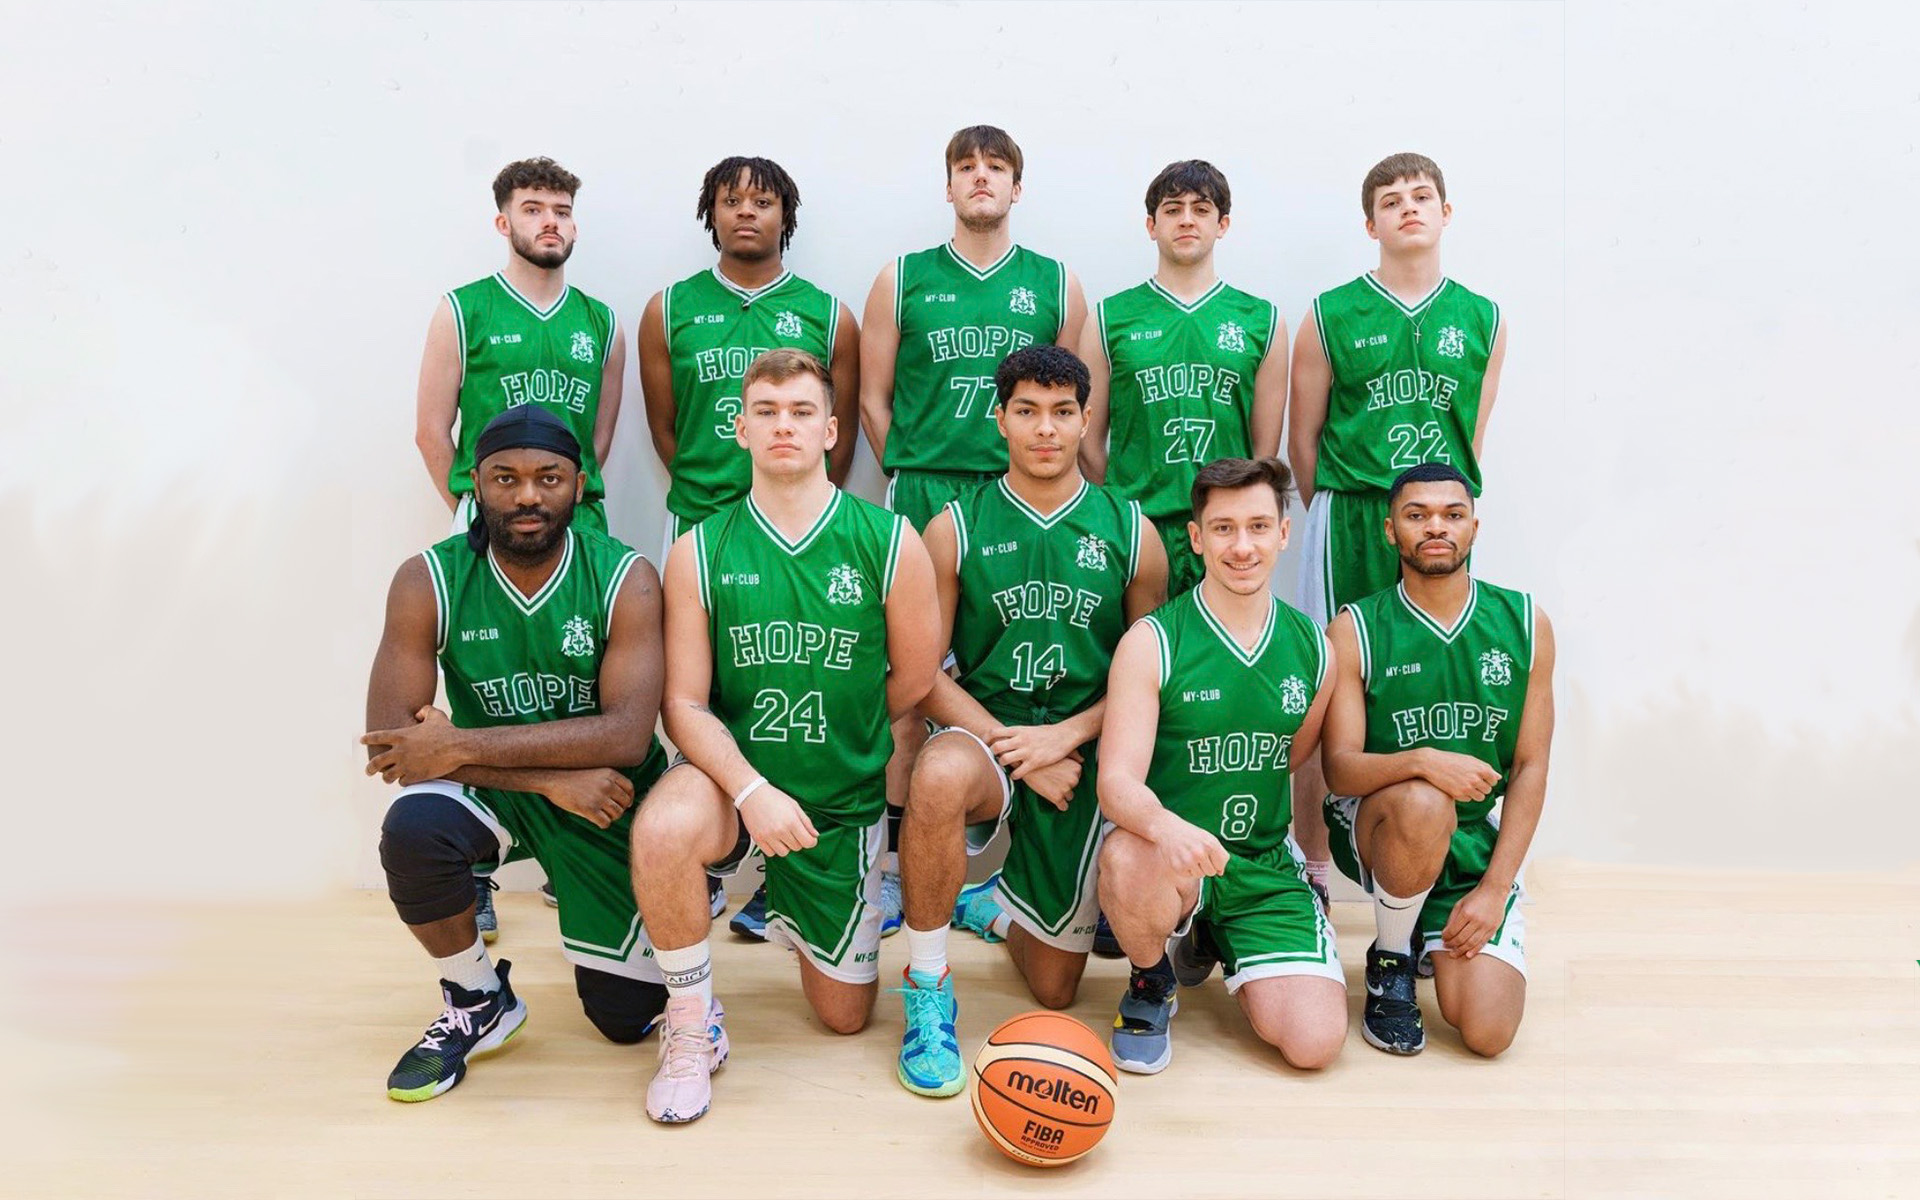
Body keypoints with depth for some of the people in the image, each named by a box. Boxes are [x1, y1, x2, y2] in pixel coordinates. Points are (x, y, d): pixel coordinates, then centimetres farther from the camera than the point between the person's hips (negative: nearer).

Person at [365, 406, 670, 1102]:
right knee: (412, 829, -34)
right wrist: (551, 776, -26)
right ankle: (476, 1004, -5)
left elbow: (626, 736, -25)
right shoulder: (428, 582, -13)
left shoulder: (626, 580, -16)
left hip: (606, 803, -1)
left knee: (627, 1017, 5)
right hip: (491, 791, 1)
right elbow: (390, 739, -19)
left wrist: (461, 745, -29)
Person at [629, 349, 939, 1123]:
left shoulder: (891, 545, -8)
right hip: (731, 780, -1)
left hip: (845, 802, 1)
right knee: (663, 829, -37)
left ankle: (794, 914, 46)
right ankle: (692, 1029, -11)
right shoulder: (700, 553, -6)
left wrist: (827, 742, 4)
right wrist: (751, 788, -25)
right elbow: (685, 703, -10)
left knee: (844, 1017, 11)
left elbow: (913, 684, -1)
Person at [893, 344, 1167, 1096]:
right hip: (984, 737, -1)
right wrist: (1014, 748, -17)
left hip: (1084, 756, 2)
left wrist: (1063, 736, -13)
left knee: (1054, 991, 7)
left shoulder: (1130, 533, 0)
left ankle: (991, 907, 43)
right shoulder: (954, 530, -3)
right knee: (941, 775, -41)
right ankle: (927, 992, -19)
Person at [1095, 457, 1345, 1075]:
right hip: (1171, 860, -4)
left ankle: (1207, 941, 21)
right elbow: (1118, 781, -21)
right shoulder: (1151, 643, -12)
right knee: (1128, 857, -39)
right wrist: (1167, 826, -42)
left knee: (1314, 1043, -12)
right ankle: (1150, 982, -2)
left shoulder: (1313, 648, 3)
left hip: (1265, 865, 4)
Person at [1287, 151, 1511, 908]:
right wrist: (1343, 516, 6)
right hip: (1346, 525, -2)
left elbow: (1472, 440, 13)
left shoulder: (1483, 321, 9)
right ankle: (1311, 868, 12)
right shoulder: (1331, 317, 2)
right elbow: (1302, 439, 4)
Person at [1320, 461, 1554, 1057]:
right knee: (1424, 804, -38)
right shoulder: (1355, 630, -6)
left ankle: (1438, 938, 22)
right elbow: (1339, 767, -12)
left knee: (1486, 1031, -14)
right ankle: (1390, 961, -8)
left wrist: (1495, 889, -9)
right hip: (1375, 827, -2)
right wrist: (1422, 761, -34)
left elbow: (1530, 768, 1)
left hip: (1479, 843, 2)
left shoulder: (1524, 623, 1)